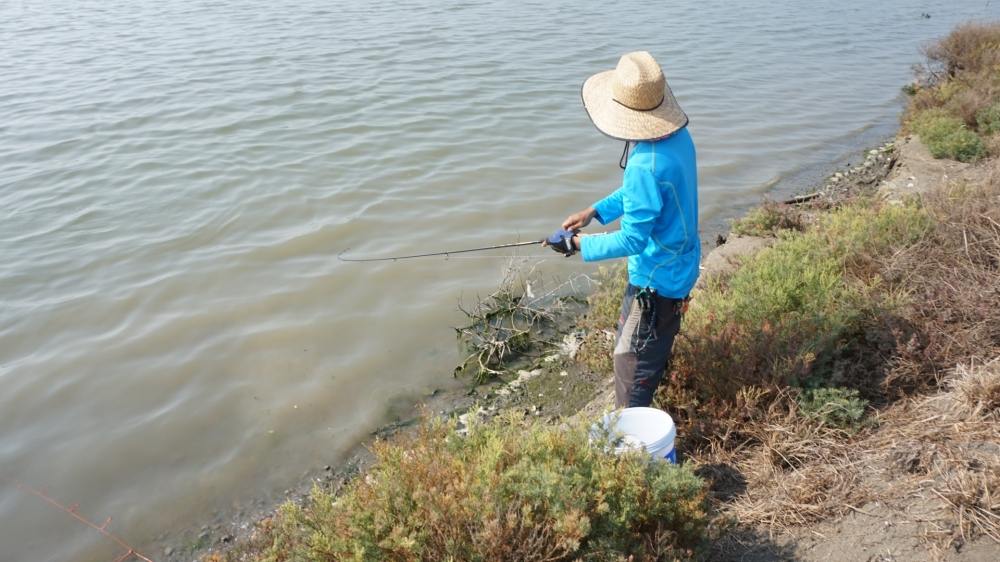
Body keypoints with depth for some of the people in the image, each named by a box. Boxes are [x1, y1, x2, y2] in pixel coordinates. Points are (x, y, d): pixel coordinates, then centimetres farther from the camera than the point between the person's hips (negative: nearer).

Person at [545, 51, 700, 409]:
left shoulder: (646, 165, -33)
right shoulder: (678, 136, -3)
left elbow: (632, 240, -27)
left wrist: (579, 244, -15)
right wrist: (594, 212, 5)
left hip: (656, 278, -10)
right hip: (680, 265, 10)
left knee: (631, 358, 6)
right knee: (657, 345, 28)